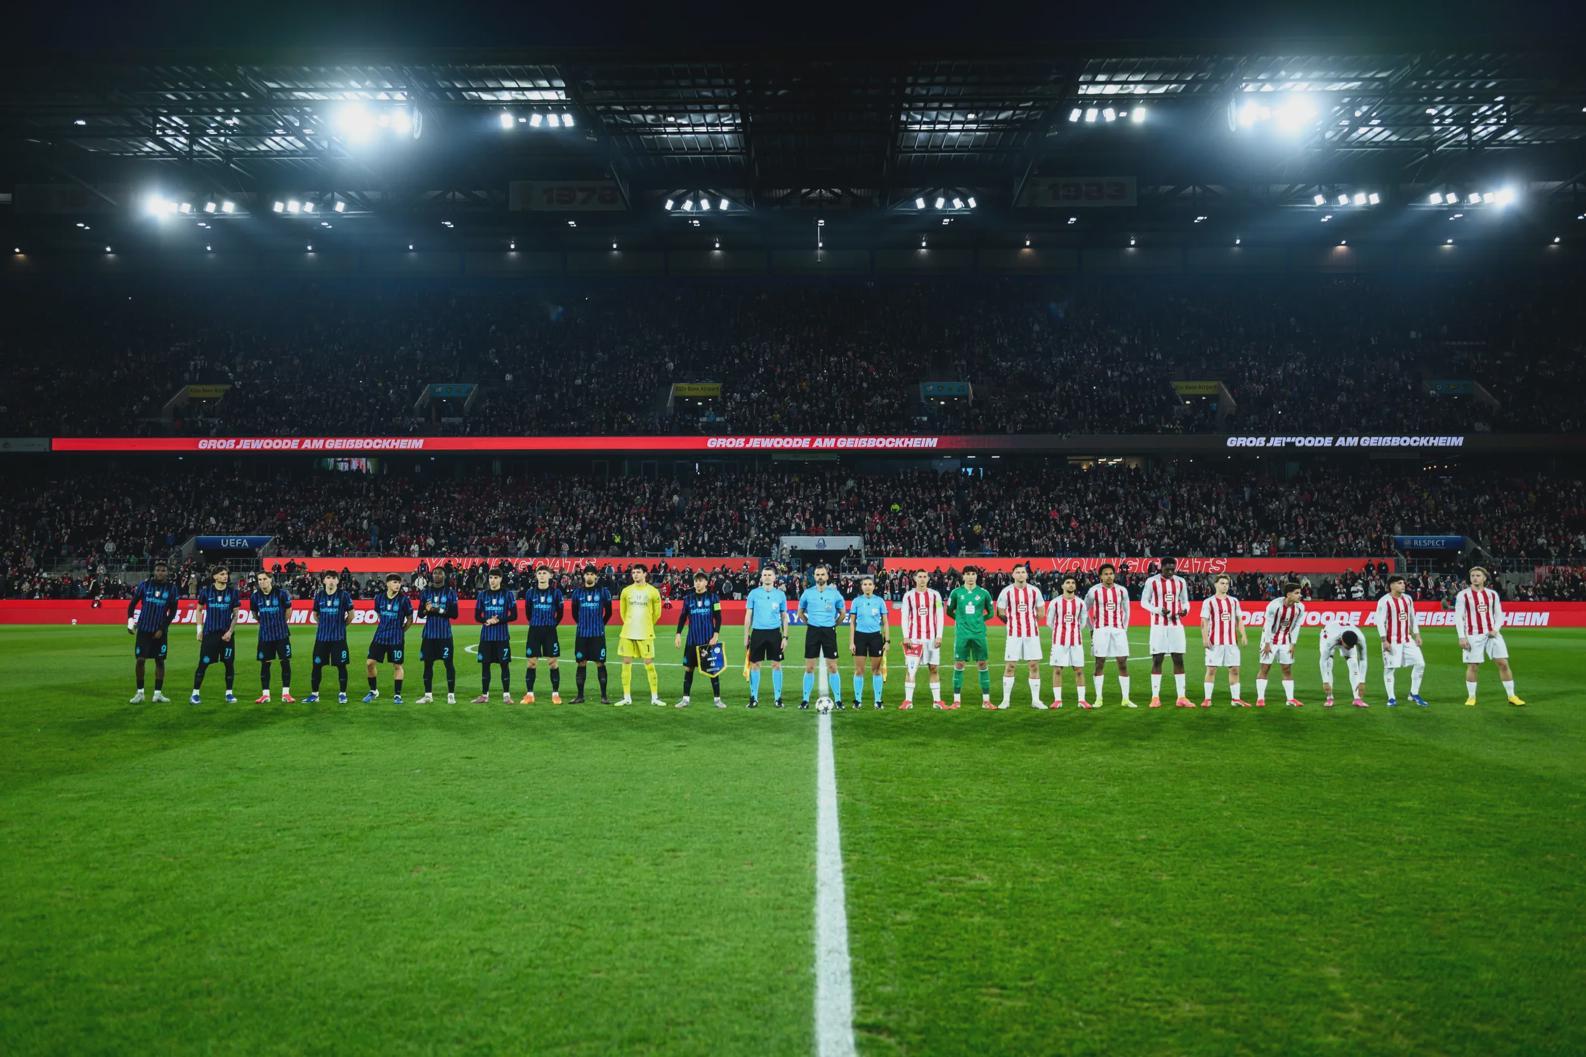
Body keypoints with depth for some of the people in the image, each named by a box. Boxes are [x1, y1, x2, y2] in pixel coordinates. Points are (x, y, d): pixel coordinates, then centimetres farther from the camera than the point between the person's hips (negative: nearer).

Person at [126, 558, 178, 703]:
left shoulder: (171, 588, -1)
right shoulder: (145, 584, -1)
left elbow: (172, 611, 1)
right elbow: (133, 603, 6)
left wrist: (162, 628, -6)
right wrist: (130, 620, -5)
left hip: (160, 631, 0)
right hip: (144, 629, 0)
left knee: (160, 661, 4)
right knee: (140, 660, -3)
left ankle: (158, 693, 12)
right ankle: (140, 693, 8)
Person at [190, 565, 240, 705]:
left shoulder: (233, 592, 1)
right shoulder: (206, 590, 1)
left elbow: (235, 614, 4)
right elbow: (199, 610, 11)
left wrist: (230, 631, -6)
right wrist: (199, 629, 6)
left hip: (227, 634, 1)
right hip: (209, 633, -1)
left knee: (229, 663, 2)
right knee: (203, 664, -1)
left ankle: (229, 693, 13)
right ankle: (195, 693, 9)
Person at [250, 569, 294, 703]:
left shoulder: (281, 593, -8)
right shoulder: (255, 596, -1)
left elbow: (288, 611, 6)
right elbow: (255, 614, 16)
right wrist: (265, 622, 12)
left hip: (282, 634, -2)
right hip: (265, 635, 2)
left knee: (285, 662, -1)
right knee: (265, 664, 6)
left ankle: (286, 694, 6)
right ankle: (265, 695, 15)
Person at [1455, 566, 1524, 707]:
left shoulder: (1493, 594, 9)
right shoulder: (1463, 595, -1)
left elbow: (1499, 614, 13)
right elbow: (1458, 617, -3)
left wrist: (1496, 629, -5)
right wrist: (1462, 637, -10)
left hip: (1492, 634, 3)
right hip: (1473, 636, -3)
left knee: (1503, 663, 1)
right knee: (1473, 666, 1)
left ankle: (1511, 696, 11)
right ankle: (1471, 697, 13)